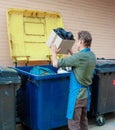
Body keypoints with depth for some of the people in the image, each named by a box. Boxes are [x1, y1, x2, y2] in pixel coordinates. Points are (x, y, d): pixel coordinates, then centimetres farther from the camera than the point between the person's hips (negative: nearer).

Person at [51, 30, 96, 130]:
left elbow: (56, 64, -17)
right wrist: (71, 53, 26)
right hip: (86, 92, 9)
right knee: (83, 120, 20)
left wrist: (54, 52, 2)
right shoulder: (92, 55, 3)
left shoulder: (80, 56, -24)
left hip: (77, 93, -9)